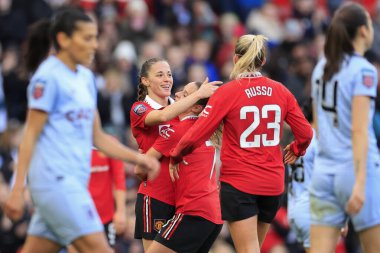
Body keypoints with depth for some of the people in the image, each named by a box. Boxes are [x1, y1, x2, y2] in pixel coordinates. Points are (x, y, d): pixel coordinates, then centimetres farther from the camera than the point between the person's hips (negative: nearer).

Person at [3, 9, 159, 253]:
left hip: (73, 182, 8)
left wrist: (137, 158, 12)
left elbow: (98, 137, 22)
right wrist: (17, 189, -13)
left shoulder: (86, 77, 17)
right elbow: (30, 136, -10)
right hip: (55, 177, -8)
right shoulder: (48, 77, -8)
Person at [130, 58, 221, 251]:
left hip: (182, 196, 5)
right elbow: (163, 115, -25)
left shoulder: (179, 110, 14)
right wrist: (198, 94, -24)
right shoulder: (139, 109, -4)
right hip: (155, 197, -5)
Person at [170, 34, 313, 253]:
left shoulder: (228, 92, -9)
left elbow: (195, 136, -12)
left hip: (238, 185, -4)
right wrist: (296, 150, 27)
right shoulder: (280, 91, 2)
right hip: (273, 183, 4)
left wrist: (176, 156, 6)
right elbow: (306, 134, 5)